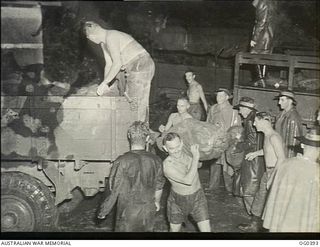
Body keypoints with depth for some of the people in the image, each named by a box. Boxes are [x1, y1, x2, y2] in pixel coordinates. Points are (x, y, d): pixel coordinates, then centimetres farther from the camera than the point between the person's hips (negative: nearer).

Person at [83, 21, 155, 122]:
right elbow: (109, 64, 17)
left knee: (137, 102, -8)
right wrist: (105, 86, 9)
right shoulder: (104, 43, 16)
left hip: (141, 66, -10)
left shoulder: (110, 37, -16)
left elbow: (117, 63, -24)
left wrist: (104, 83, -20)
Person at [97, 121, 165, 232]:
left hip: (127, 212, -3)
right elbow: (159, 186, 4)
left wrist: (103, 212, -2)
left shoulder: (121, 162, -21)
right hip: (149, 211, 3)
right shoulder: (156, 160, -10)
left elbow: (114, 191, -17)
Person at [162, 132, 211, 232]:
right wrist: (195, 157, -35)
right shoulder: (167, 165, -28)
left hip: (197, 197, 2)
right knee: (174, 230, 16)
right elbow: (188, 181, -37)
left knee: (206, 230, -2)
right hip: (178, 200, -2)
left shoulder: (188, 150, -15)